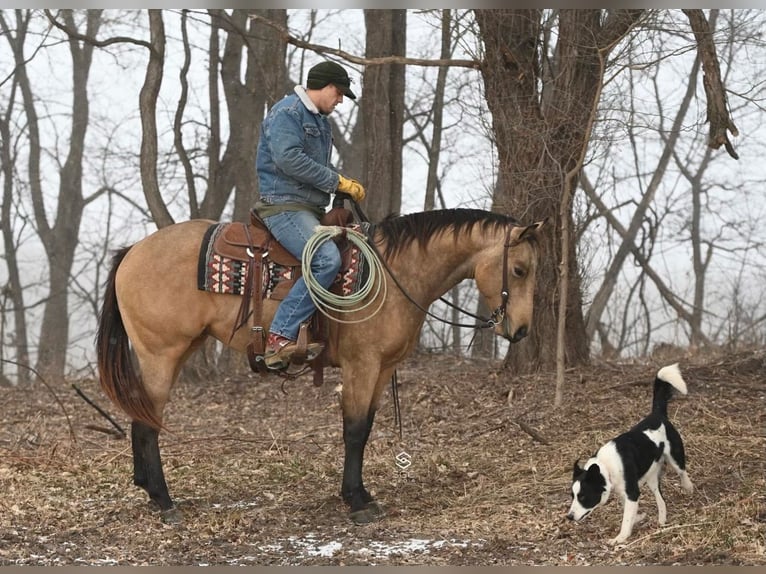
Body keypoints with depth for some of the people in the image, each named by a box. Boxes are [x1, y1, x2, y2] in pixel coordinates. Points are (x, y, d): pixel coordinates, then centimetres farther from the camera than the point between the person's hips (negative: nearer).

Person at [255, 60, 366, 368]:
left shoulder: (320, 121, 22)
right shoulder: (286, 112, -8)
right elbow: (288, 158, -21)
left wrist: (345, 186, 4)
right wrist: (337, 181, -16)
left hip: (311, 209, 11)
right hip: (284, 205, -11)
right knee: (327, 259, -30)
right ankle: (280, 337, -31)